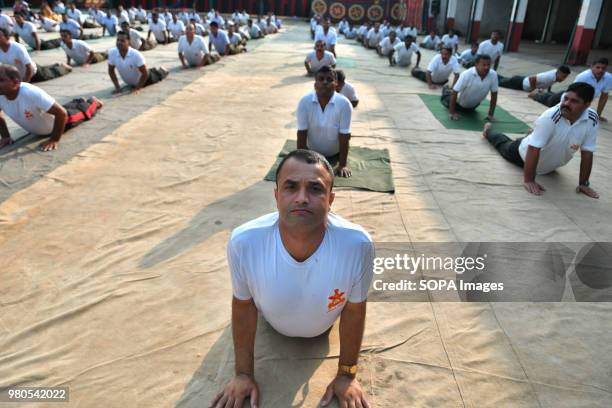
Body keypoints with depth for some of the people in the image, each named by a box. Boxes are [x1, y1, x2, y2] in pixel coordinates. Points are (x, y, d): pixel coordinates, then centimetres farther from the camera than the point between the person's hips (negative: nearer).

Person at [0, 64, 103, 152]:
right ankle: (80, 101, 65)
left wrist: (54, 139, -40)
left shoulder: (31, 93, -49)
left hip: (56, 118, -5)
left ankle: (93, 101, 56)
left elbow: (62, 113, -46)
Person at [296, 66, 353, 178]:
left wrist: (342, 165, -20)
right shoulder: (305, 101, -23)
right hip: (312, 151, 1)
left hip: (335, 153, -1)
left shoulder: (344, 103, -26)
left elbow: (344, 137, -22)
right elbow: (301, 134, -18)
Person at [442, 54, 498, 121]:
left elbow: (494, 94, -16)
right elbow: (454, 92, -31)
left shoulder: (493, 75, -26)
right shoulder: (466, 74, -36)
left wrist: (491, 114, -14)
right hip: (460, 103, -4)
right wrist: (452, 112, -29)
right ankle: (447, 91, 44)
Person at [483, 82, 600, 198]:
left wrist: (583, 184, -18)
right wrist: (528, 180, -37)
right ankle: (488, 131, 53)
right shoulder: (550, 117, -40)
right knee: (504, 146, 27)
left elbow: (587, 153, -20)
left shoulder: (592, 120, -28)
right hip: (525, 152, -4)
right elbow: (533, 149, -39)